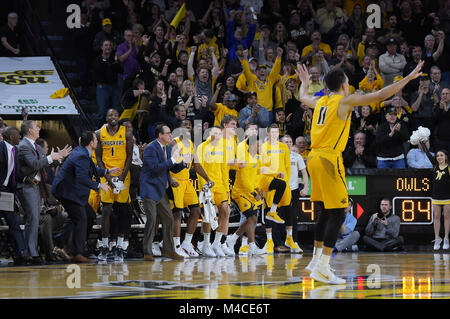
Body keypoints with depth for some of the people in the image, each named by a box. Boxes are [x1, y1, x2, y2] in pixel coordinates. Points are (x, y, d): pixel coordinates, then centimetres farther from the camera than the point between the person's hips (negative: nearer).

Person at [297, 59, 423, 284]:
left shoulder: (320, 101, 15)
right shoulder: (345, 101, -6)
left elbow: (303, 98, 39)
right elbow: (380, 95, -11)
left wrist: (305, 81, 59)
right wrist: (409, 77, -6)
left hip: (314, 158, 8)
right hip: (329, 159, -8)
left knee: (325, 212, 19)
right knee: (337, 214, -7)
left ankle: (316, 260, 26)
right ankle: (322, 269, -12)